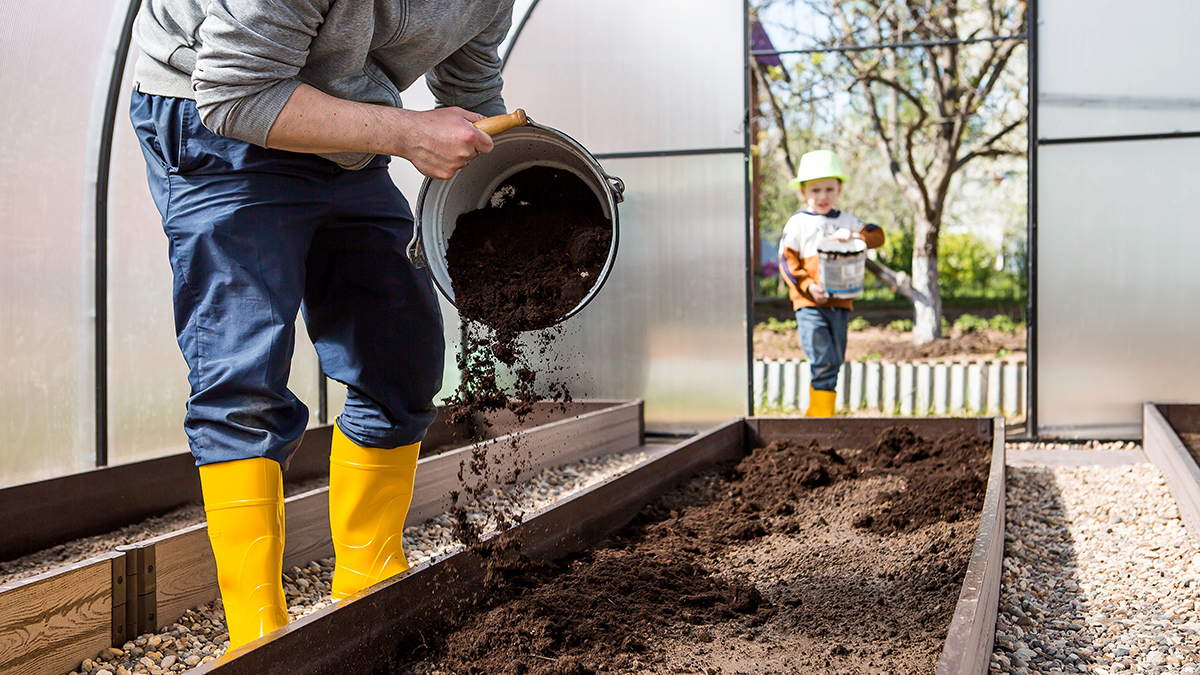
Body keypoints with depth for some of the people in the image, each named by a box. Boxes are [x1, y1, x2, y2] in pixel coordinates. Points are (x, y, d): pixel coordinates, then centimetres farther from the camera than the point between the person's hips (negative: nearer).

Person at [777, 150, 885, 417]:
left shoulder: (846, 221, 14)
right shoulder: (798, 223, 1)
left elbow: (877, 235, 5)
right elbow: (787, 260, -4)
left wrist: (852, 235, -14)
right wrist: (808, 286, -16)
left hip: (840, 302, 5)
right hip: (809, 304, -5)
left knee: (835, 362, 9)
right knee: (823, 362, -13)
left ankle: (815, 413, 22)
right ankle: (822, 414, -6)